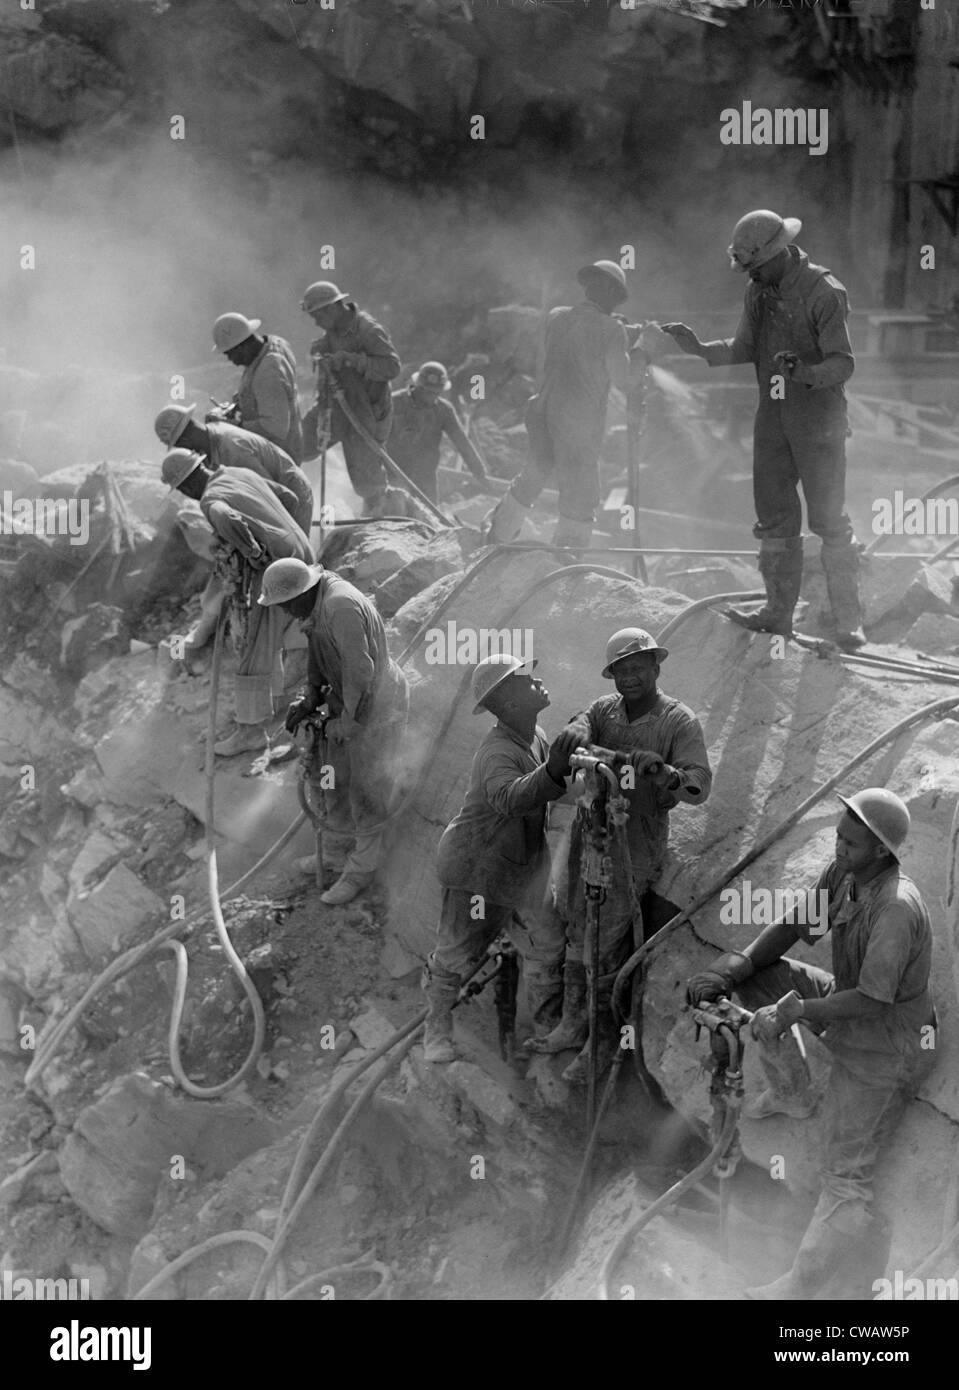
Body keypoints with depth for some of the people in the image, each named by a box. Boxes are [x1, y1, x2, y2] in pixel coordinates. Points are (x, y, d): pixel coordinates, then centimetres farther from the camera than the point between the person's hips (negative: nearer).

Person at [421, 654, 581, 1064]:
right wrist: (553, 772, -69)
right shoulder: (497, 752, -29)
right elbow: (509, 797, -52)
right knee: (456, 953, 3)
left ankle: (548, 1027, 24)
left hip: (522, 870, 8)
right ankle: (438, 1027, 25)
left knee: (547, 947, 7)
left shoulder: (536, 738, 0)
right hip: (478, 867, -8)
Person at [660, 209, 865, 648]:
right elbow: (744, 348, 14)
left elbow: (843, 363, -19)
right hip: (772, 417, 7)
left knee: (829, 520, -6)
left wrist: (806, 373, -37)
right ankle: (779, 611, 21)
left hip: (818, 419, -7)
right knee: (774, 517, 11)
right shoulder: (759, 291, 6)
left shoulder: (824, 291, -16)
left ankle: (848, 620, 0)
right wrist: (699, 348, 0)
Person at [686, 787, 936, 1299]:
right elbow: (794, 927, 2)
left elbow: (871, 1001, -33)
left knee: (845, 1176, -14)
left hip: (882, 1050, -9)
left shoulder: (897, 908, -33)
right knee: (755, 974, 7)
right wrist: (730, 970, -11)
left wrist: (796, 1010, -29)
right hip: (848, 1006, 9)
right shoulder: (844, 872, -7)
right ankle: (792, 1093, 21)